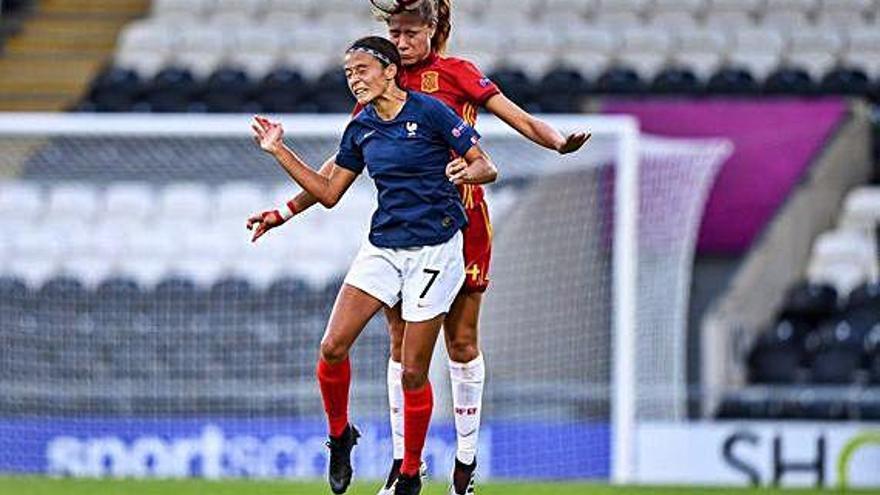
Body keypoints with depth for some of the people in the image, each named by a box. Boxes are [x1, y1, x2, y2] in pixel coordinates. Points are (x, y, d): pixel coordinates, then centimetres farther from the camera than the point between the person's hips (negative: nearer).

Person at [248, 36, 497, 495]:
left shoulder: (429, 111, -10)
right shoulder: (360, 129, 7)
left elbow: (487, 166, -8)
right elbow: (328, 192, 16)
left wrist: (469, 171, -31)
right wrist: (279, 152, 10)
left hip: (434, 248, -5)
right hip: (383, 247, 5)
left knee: (413, 372, -4)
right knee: (332, 348, -9)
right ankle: (339, 434, 16)